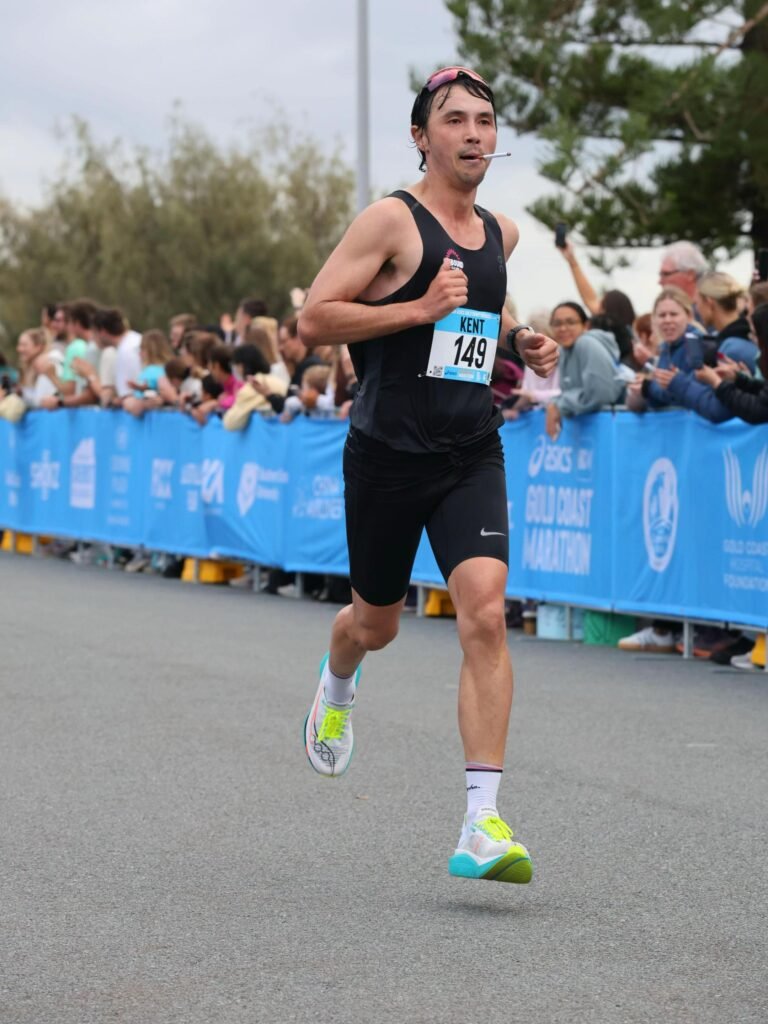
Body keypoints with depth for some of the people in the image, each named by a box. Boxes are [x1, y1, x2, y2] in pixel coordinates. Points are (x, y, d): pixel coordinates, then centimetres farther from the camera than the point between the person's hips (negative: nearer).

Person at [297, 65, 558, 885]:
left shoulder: (500, 234, 11)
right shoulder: (392, 220, -9)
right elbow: (313, 322, -14)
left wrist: (517, 341, 10)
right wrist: (419, 309, -20)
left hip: (472, 455, 3)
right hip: (387, 454, -3)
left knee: (485, 614, -16)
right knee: (377, 620, 14)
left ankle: (483, 826, -18)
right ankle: (336, 688, 55)